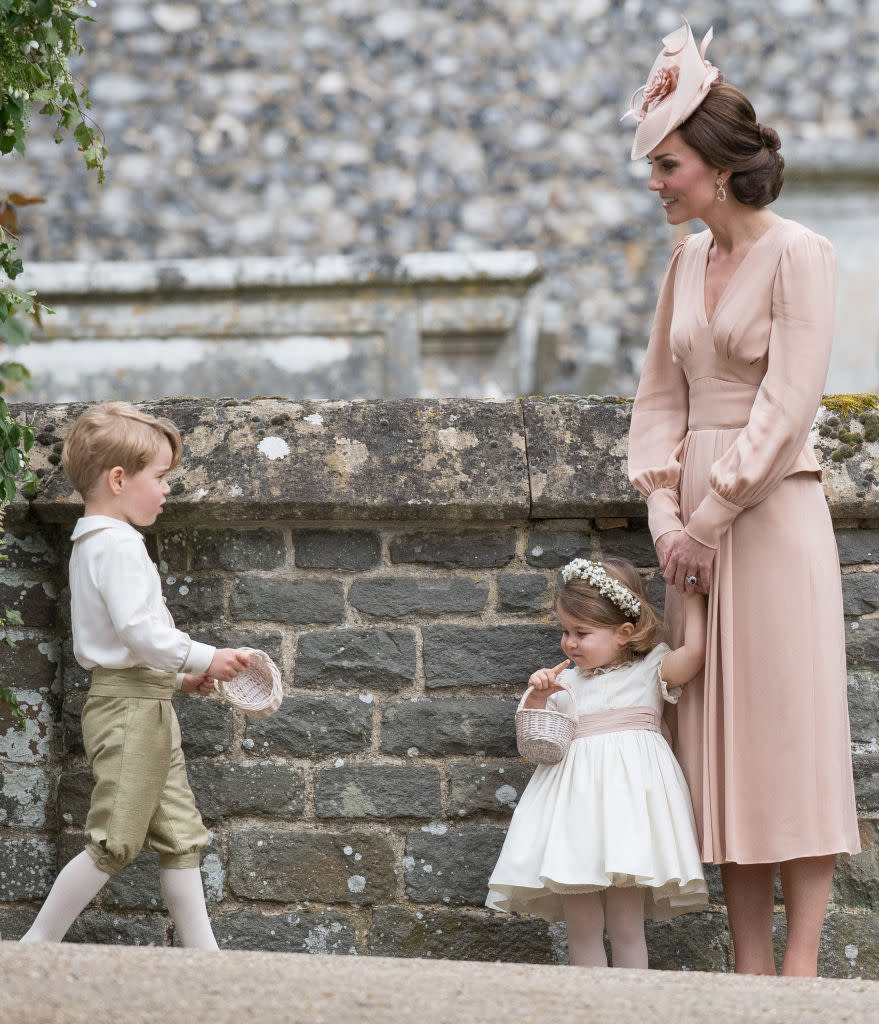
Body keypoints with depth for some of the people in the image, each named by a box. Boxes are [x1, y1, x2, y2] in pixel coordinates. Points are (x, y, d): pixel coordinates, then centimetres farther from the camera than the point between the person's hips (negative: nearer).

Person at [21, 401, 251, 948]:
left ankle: (204, 953, 13)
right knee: (113, 843, -7)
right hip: (130, 706, -11)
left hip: (145, 706, 11)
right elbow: (139, 630, -24)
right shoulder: (119, 545, -15)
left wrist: (177, 674, 15)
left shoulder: (94, 544, 18)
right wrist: (203, 659, -15)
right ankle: (36, 945, 0)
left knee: (180, 836, 10)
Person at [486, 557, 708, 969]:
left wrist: (695, 594, 1)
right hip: (576, 794, 4)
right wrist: (537, 699, 1)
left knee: (625, 927, -7)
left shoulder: (649, 671, 8)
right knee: (580, 927, 1)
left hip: (628, 791, -4)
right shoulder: (565, 683, 18)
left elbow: (695, 650, -10)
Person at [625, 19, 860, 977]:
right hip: (696, 520, 7)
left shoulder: (798, 254, -8)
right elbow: (660, 395, 13)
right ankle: (751, 974, 9)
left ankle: (801, 968, -4)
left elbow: (788, 404, -14)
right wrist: (664, 512, 0)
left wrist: (711, 514, -13)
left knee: (790, 731, -6)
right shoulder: (687, 260, 12)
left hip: (771, 508, -7)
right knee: (720, 750, 5)